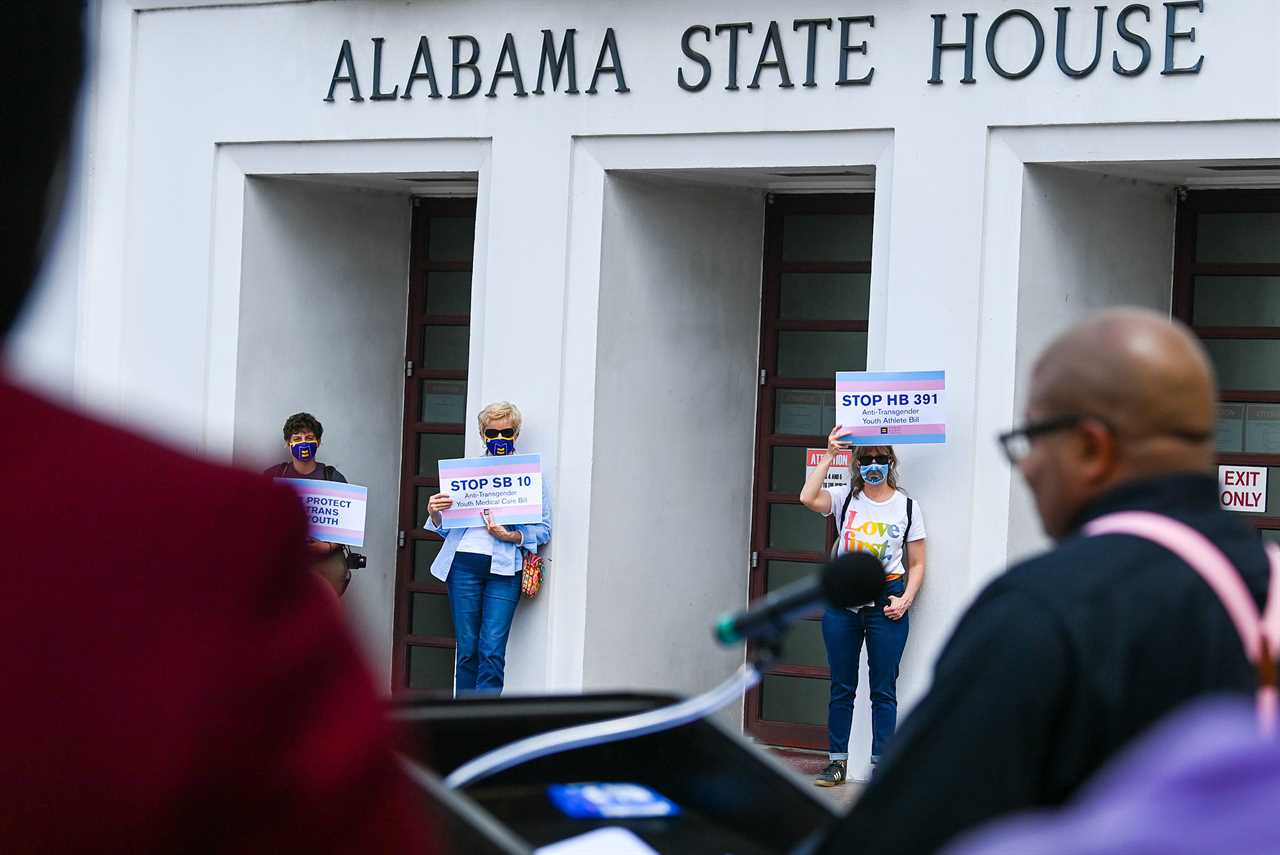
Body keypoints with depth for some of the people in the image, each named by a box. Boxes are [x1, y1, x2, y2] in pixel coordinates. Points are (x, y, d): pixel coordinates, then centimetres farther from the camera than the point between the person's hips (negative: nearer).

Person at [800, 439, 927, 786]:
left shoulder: (907, 506, 4)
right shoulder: (845, 499, 4)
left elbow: (917, 564, 7)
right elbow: (808, 498, -17)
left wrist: (905, 600, -9)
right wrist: (829, 455, -15)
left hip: (886, 603, -1)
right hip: (842, 601, 1)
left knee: (883, 689, 0)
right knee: (841, 686, 7)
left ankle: (881, 766, 4)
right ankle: (837, 761, 13)